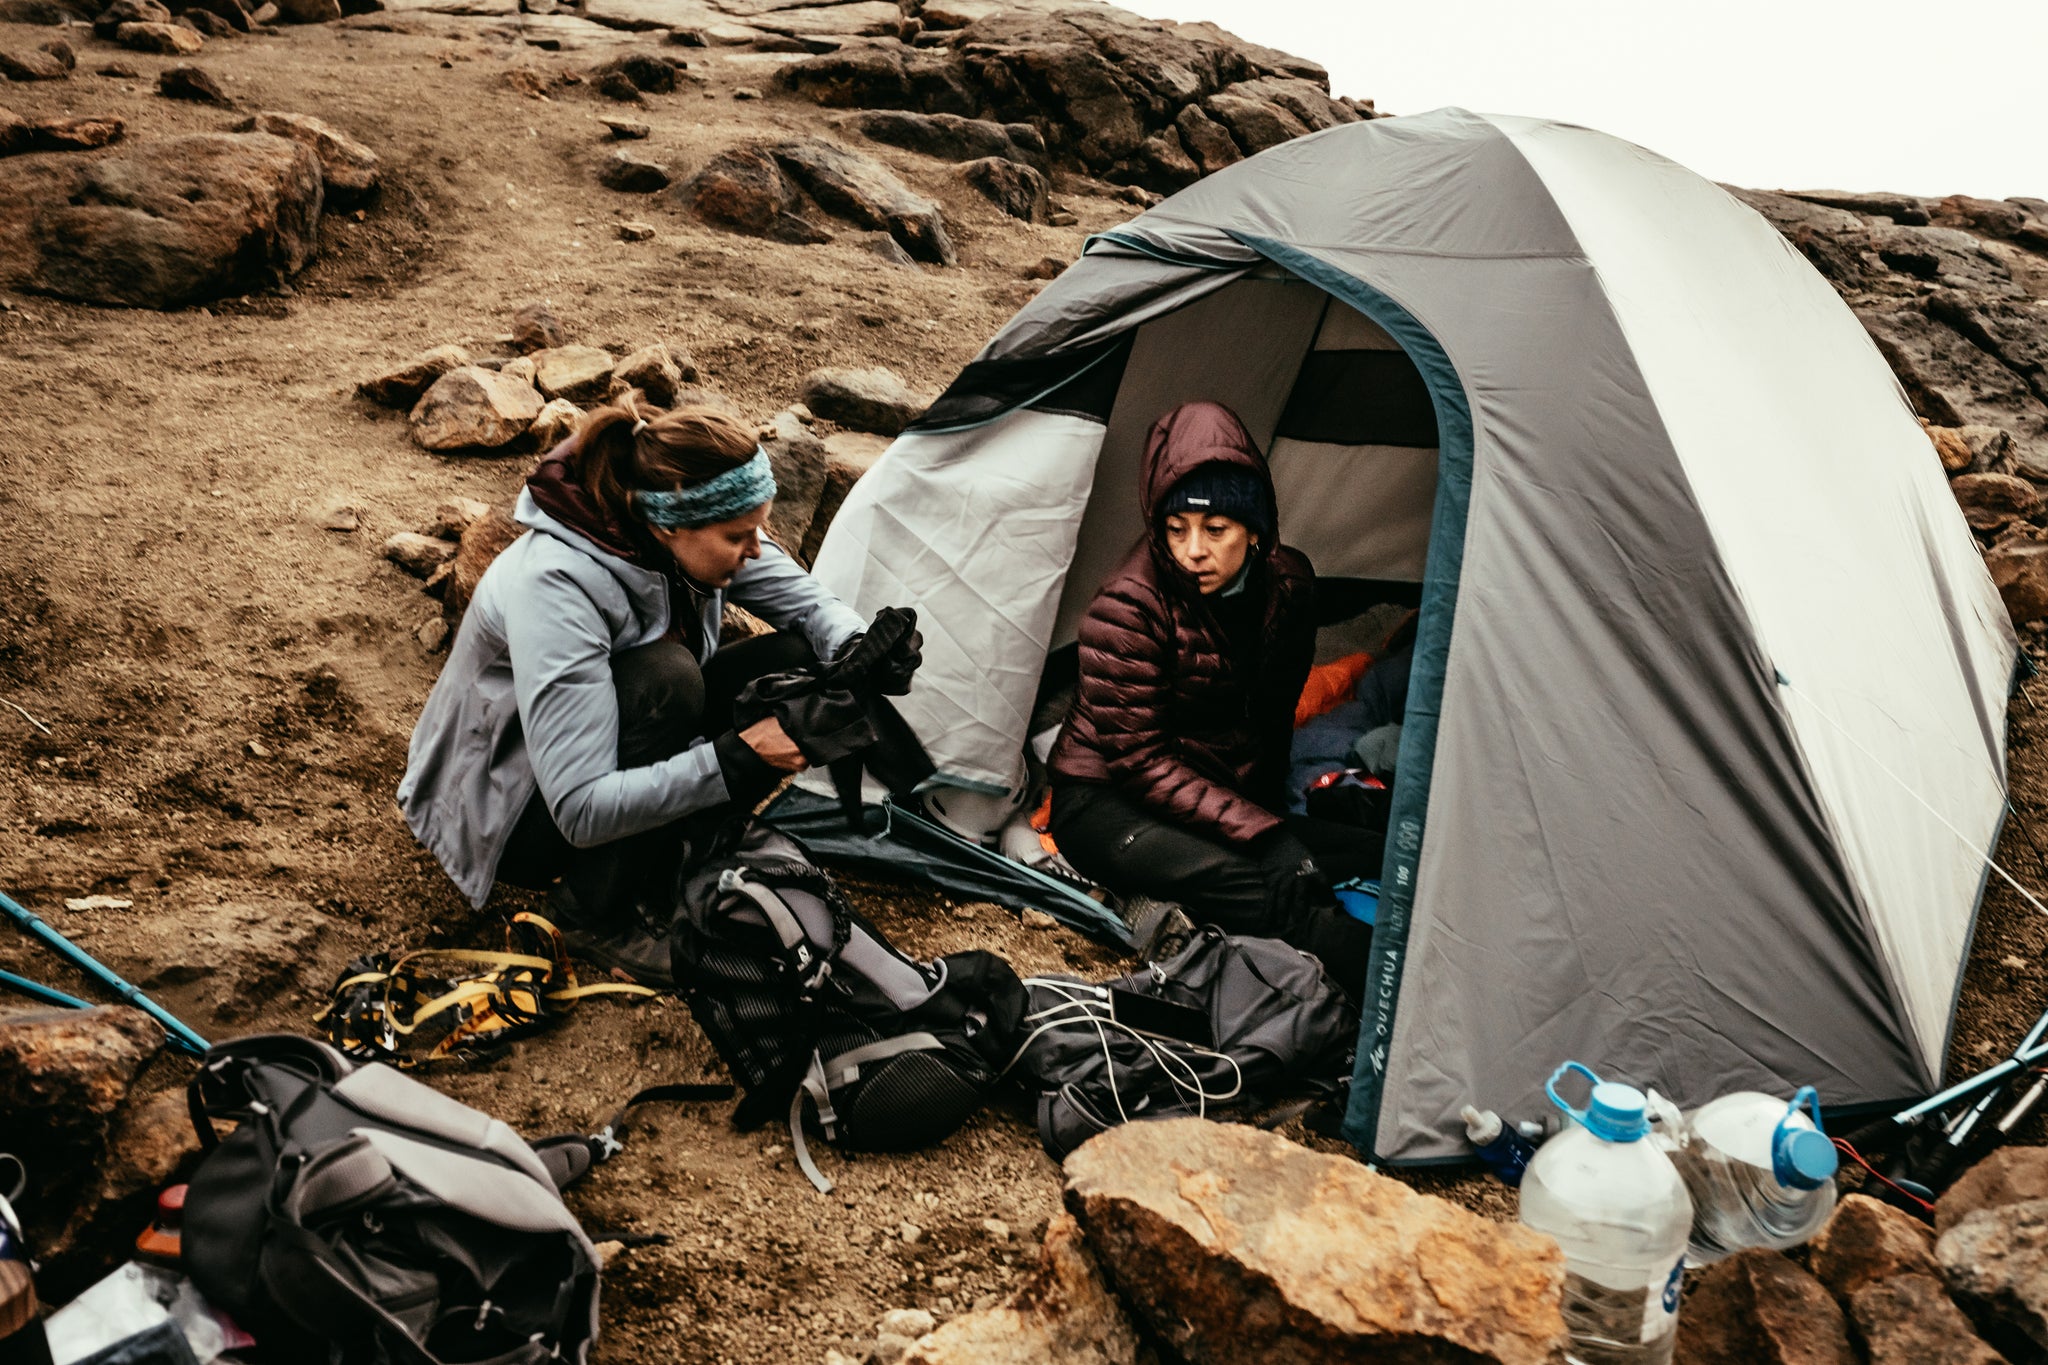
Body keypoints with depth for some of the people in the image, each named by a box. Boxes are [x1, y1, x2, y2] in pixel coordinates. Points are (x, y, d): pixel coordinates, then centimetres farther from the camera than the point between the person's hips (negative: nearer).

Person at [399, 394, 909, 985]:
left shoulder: (689, 537, -16)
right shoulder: (552, 589, -36)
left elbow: (809, 602, -4)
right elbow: (582, 810, -38)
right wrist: (740, 756, -41)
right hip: (503, 816, -7)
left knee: (791, 664, -13)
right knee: (664, 676, -34)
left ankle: (655, 868, -1)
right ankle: (595, 914, -14)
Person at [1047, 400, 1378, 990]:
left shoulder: (1286, 583, -3)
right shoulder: (1127, 609, -20)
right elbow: (1141, 761, -21)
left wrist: (1269, 805, 14)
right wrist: (1262, 833, -27)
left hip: (1231, 798, 7)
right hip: (1110, 806, -7)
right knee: (1267, 890, -33)